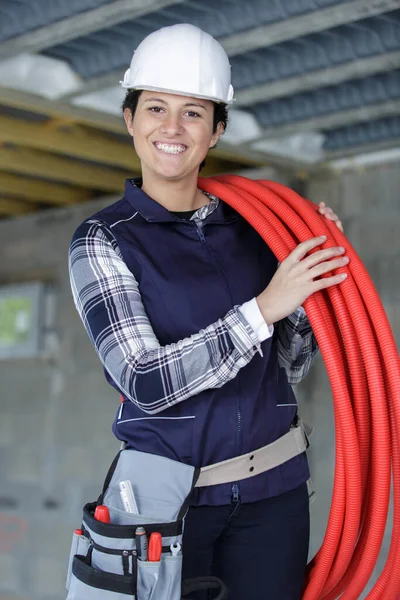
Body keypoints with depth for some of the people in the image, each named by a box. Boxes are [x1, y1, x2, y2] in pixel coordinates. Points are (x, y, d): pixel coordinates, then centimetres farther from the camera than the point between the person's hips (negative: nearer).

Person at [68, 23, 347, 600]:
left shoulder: (251, 225, 5)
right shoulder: (103, 240, -5)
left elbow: (288, 367, 11)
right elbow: (145, 381, -17)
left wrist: (310, 285, -3)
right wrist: (263, 308, -20)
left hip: (272, 489, 3)